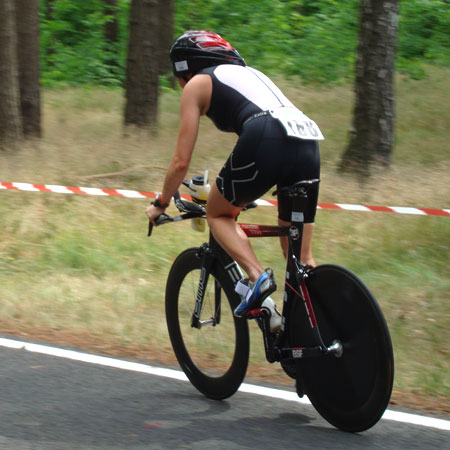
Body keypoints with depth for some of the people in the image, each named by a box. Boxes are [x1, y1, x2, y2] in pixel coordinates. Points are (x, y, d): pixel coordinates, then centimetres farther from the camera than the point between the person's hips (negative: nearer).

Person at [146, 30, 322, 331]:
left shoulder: (197, 84, 19)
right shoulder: (249, 73, 38)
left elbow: (181, 161, 16)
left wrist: (160, 204, 31)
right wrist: (242, 195, 58)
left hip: (266, 142, -6)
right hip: (309, 145, 6)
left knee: (218, 214, 18)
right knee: (301, 257, 15)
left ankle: (257, 277, -4)